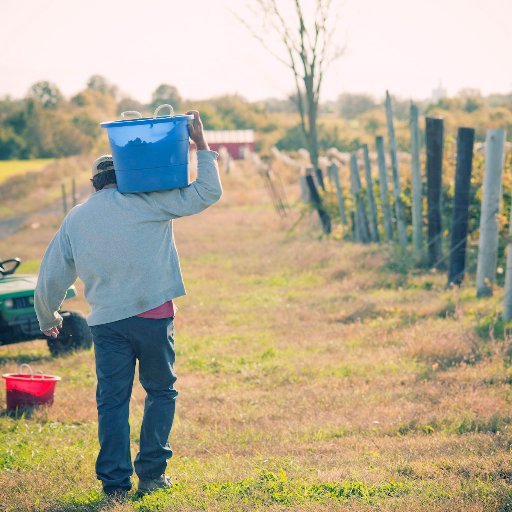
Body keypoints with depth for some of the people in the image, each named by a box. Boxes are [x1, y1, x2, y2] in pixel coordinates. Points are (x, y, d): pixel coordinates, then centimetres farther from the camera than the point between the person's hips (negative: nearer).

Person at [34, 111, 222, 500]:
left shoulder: (76, 219, 11)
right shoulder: (145, 201, -1)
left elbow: (51, 276, 15)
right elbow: (207, 193, -2)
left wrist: (48, 318, 31)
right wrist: (202, 144, 7)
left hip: (106, 322, 2)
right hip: (153, 315, -2)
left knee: (112, 400, 6)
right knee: (161, 392, 13)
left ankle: (115, 482, 2)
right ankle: (152, 473, 13)